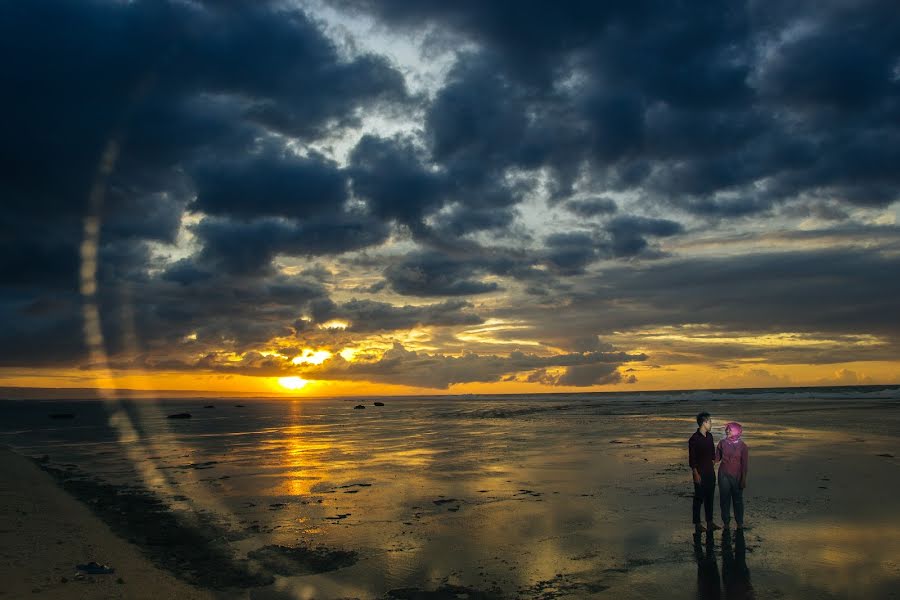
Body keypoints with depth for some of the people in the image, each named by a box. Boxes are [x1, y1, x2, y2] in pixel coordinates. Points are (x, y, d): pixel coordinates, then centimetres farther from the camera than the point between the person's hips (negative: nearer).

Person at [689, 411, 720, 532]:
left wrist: (712, 467, 15)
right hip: (700, 473, -7)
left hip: (710, 472, 7)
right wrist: (696, 474, -16)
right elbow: (692, 459, -16)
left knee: (710, 497, 13)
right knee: (699, 498, 2)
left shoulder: (709, 436, 5)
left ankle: (710, 522, 24)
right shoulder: (694, 439, -17)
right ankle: (697, 524, 12)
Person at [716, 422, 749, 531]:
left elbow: (744, 464, -5)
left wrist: (743, 479, -7)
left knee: (738, 499, 8)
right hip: (724, 475, 2)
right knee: (724, 499, 7)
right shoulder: (722, 443, -2)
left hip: (736, 476, -2)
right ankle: (726, 523, 18)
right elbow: (717, 458, 5)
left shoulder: (742, 446, -8)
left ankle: (740, 523, 22)